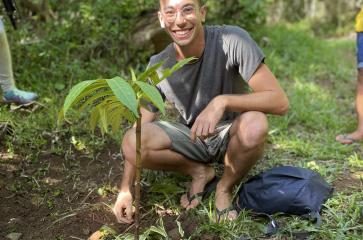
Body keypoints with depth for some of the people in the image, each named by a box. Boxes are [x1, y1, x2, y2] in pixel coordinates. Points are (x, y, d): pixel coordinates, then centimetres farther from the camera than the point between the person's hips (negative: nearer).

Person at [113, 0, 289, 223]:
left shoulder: (233, 40, -23)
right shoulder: (158, 67, -14)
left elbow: (280, 101, -27)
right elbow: (141, 128, -9)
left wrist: (222, 101, -41)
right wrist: (126, 188, -14)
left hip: (230, 134, -2)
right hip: (192, 138, 2)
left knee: (255, 125, -37)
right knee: (132, 143, -24)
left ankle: (225, 188, -5)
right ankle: (200, 172, 2)